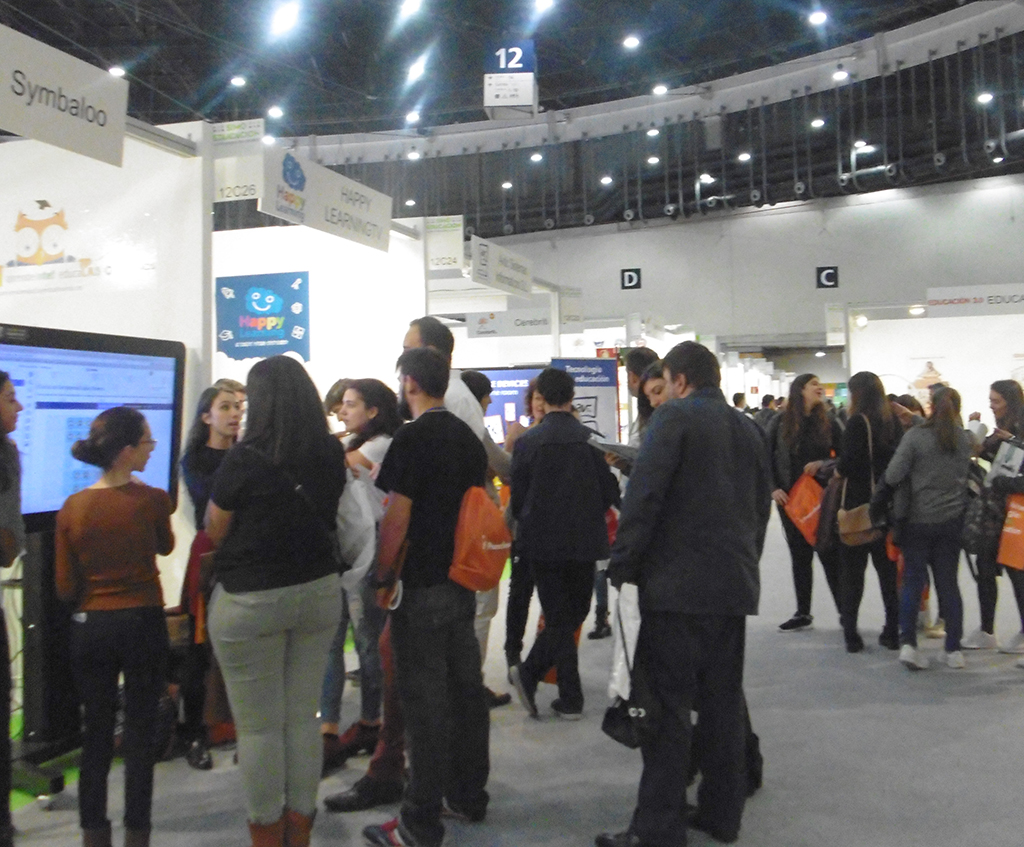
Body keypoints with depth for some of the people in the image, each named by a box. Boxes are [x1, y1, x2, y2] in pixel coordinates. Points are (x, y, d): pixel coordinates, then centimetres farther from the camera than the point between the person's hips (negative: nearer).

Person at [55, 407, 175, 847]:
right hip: (143, 625, -3)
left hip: (90, 628, 3)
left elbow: (65, 588, -2)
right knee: (140, 733, 8)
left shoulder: (72, 508, -6)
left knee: (95, 732, 15)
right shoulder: (152, 500, -13)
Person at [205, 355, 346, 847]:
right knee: (304, 719, 14)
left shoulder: (243, 460, -16)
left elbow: (215, 532, -5)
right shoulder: (332, 455, -2)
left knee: (258, 727, 9)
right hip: (318, 592, 5)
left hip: (250, 601, -5)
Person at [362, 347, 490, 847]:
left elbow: (397, 519, -17)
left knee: (425, 701, -1)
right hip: (463, 583, 8)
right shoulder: (469, 437, 9)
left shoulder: (412, 439, -15)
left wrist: (382, 578, -6)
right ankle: (469, 796, 29)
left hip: (421, 587, -8)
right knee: (466, 689, 15)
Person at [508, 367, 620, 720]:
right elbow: (609, 493, -2)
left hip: (542, 543, 1)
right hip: (583, 542, 0)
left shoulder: (527, 442, -8)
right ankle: (529, 673, 1)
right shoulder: (590, 439, -8)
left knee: (558, 617, 10)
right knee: (574, 613, 14)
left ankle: (571, 699, 7)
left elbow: (517, 498, -3)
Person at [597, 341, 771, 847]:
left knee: (667, 707, -3)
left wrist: (622, 567, -10)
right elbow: (762, 505, 20)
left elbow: (644, 496, -15)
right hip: (734, 586, 8)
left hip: (677, 584, -7)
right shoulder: (748, 429, 15)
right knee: (723, 703, 14)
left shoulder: (674, 418, -7)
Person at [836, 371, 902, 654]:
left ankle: (851, 633, 4)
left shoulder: (858, 422, -13)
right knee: (887, 567, 13)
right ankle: (892, 632, 18)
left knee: (852, 569, 3)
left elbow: (849, 462, -20)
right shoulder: (894, 422, 6)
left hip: (858, 505, -6)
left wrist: (837, 470, -1)